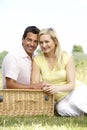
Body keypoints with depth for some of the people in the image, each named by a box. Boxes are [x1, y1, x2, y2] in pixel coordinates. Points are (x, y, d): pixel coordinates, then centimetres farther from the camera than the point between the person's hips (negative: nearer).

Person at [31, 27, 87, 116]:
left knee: (74, 101, -37)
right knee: (62, 109, -32)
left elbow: (71, 84, -10)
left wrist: (57, 88, -31)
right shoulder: (37, 60, -3)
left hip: (77, 90, -2)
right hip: (61, 99, 2)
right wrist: (43, 87, -29)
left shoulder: (67, 57, -6)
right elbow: (34, 85, -5)